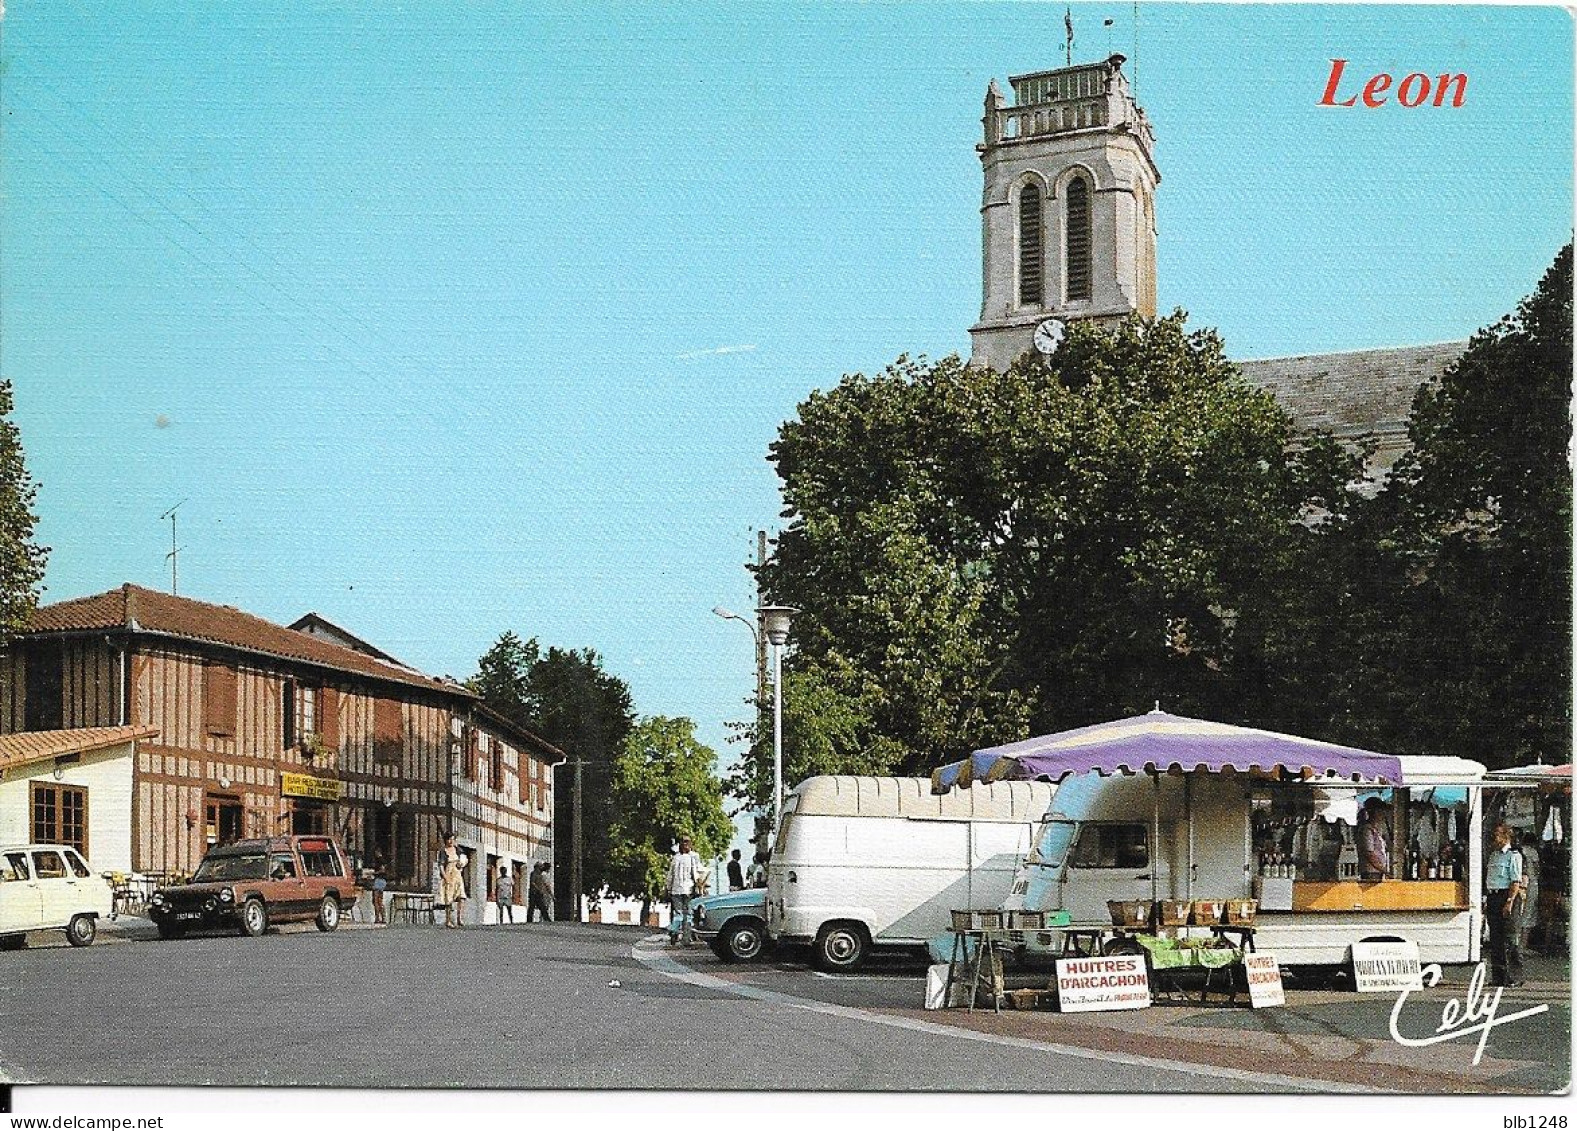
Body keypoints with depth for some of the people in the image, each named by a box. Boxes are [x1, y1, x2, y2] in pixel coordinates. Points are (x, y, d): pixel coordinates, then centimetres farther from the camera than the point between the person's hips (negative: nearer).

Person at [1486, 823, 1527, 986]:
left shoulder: (1513, 856, -6)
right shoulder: (1493, 855, 18)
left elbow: (1516, 882, -12)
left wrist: (1509, 902, -20)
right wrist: (1487, 901, 16)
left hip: (1507, 896, -8)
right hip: (1493, 898, 8)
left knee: (1510, 939, -7)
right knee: (1495, 939, 8)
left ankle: (1515, 977, -3)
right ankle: (1498, 976, 13)